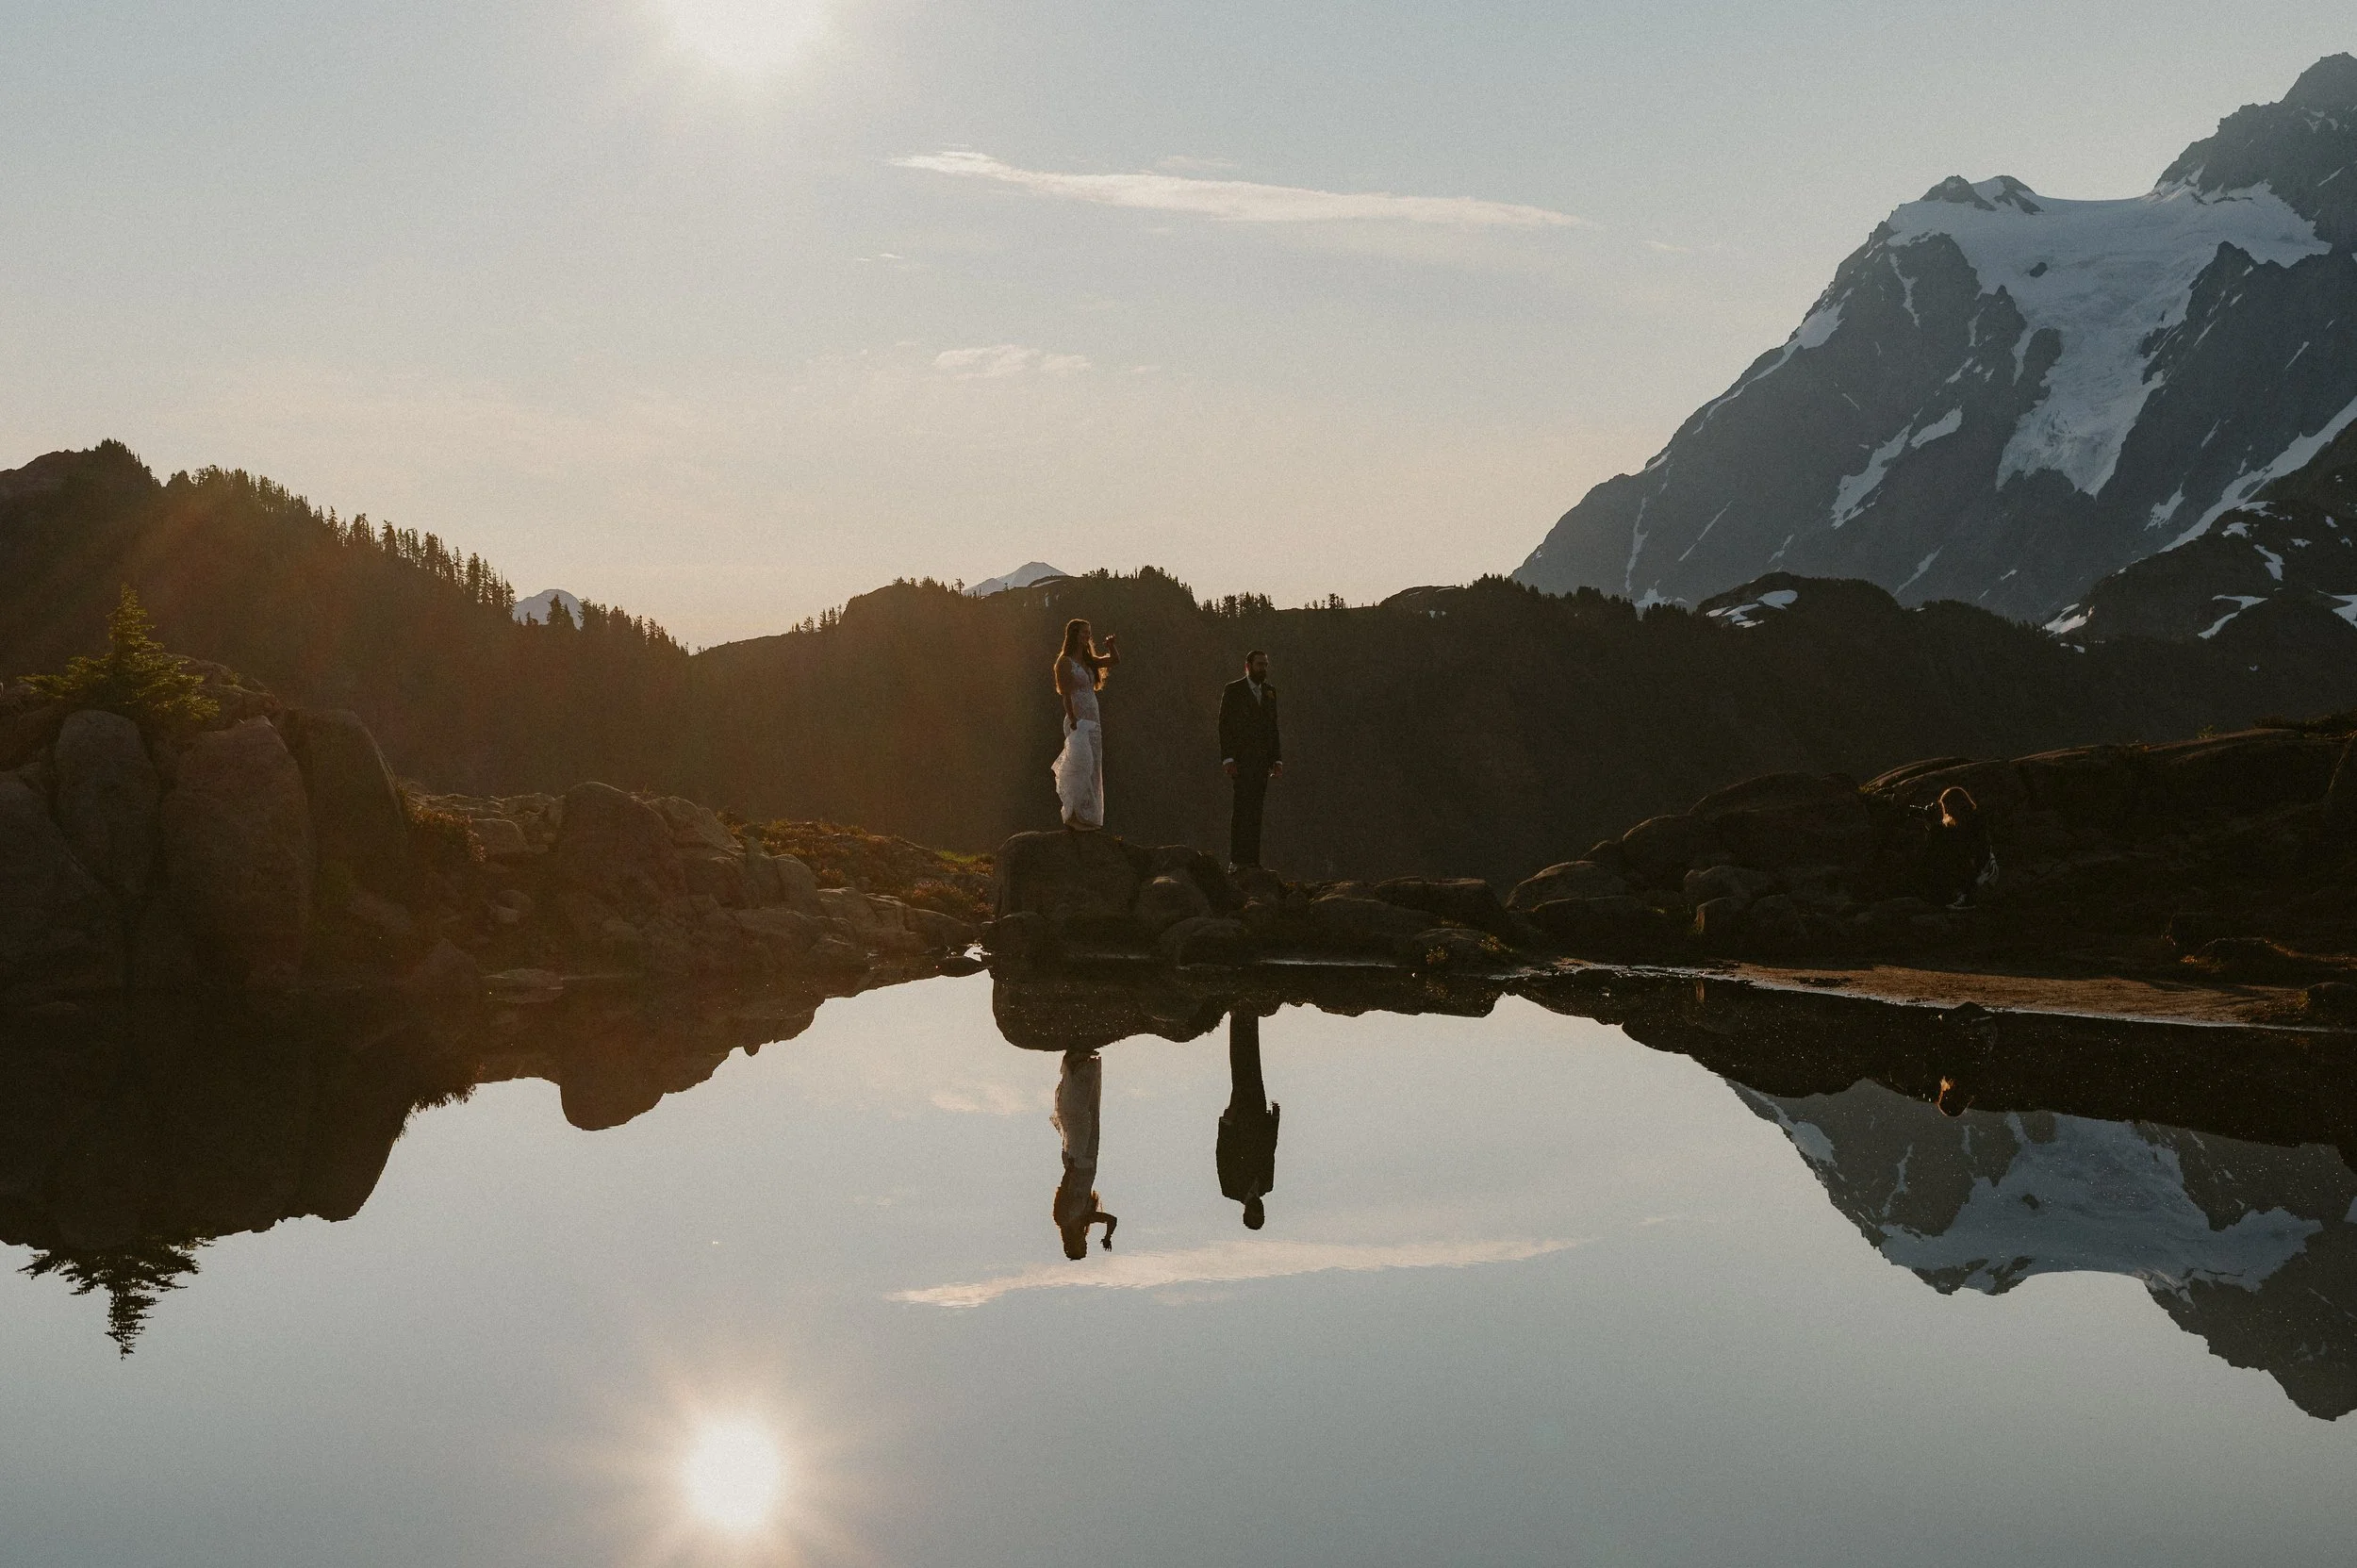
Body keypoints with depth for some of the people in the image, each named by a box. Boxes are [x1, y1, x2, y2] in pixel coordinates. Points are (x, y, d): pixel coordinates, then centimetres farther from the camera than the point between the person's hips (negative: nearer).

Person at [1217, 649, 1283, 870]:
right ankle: (1237, 860, -14)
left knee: (1255, 810, 3)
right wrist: (1228, 758, -13)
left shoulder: (1270, 692, 16)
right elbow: (1224, 725, -4)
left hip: (1262, 761, 5)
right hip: (1241, 760, -5)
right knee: (1242, 809, -12)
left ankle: (1252, 860, 4)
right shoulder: (1233, 690, 0)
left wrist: (1277, 760, 11)